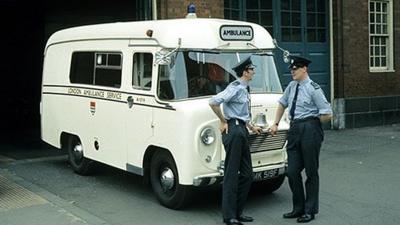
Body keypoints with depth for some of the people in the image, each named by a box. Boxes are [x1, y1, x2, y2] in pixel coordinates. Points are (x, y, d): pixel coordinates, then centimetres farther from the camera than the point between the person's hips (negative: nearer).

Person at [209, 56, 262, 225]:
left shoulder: (244, 89, 16)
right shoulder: (235, 88, -13)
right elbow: (213, 102, -24)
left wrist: (251, 127, 26)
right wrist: (223, 122, -14)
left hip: (242, 130, 10)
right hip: (233, 130, -10)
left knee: (246, 174, 11)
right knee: (231, 174, -5)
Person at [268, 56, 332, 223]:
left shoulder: (313, 89, -10)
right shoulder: (291, 86, 10)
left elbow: (327, 115, -10)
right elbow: (282, 104, 25)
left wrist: (311, 122, 2)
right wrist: (276, 124, 19)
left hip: (310, 129, -6)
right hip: (294, 129, 7)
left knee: (311, 172, 4)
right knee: (292, 171, 7)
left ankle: (310, 211, 15)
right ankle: (298, 208, 22)